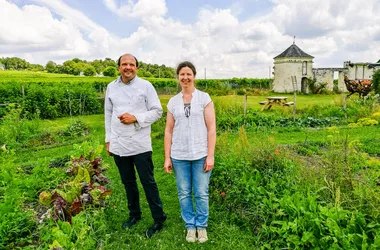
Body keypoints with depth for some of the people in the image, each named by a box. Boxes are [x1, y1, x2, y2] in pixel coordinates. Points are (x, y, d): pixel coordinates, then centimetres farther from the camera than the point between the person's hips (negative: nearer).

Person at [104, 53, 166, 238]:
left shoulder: (146, 86, -4)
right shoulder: (111, 87, 8)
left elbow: (157, 111, -5)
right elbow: (108, 114, 13)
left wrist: (136, 118, -18)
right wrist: (108, 140, 11)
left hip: (140, 145, -4)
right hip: (119, 145, 4)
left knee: (148, 182, 3)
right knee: (128, 182, 17)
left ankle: (159, 219, 17)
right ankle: (134, 214, 36)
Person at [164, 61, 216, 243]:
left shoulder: (204, 98, -1)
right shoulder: (173, 102, 7)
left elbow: (211, 128, -4)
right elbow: (168, 131, 7)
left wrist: (210, 156, -8)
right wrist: (167, 158, 4)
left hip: (200, 155, -2)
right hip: (179, 156, 2)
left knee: (201, 193, 7)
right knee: (184, 194, 11)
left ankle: (202, 226, 29)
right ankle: (190, 226, 31)